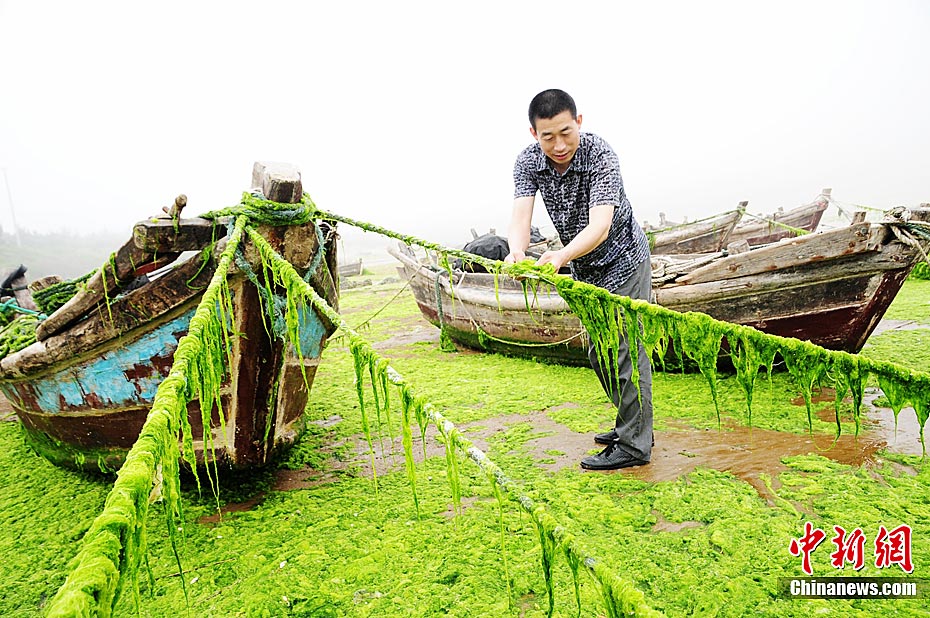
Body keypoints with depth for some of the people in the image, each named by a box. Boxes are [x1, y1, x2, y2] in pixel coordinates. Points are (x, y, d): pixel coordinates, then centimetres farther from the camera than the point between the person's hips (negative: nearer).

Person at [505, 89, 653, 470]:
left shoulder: (599, 155, -28)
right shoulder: (528, 162, -12)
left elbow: (600, 226, -38)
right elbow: (520, 218, -25)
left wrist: (560, 257, -56)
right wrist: (518, 253, -47)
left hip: (622, 261, -6)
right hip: (584, 268, 7)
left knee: (625, 350, -6)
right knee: (598, 352, 14)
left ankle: (633, 445, 6)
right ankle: (631, 424, 32)